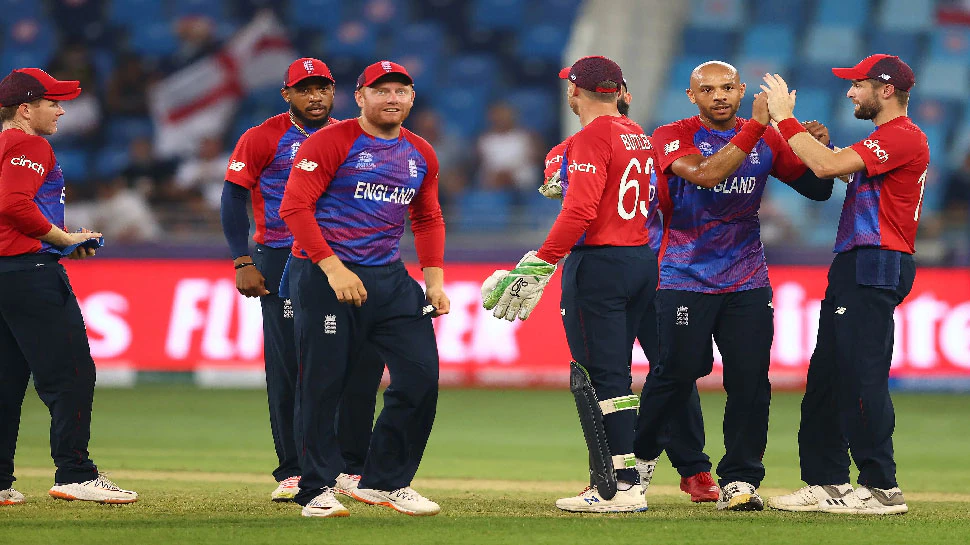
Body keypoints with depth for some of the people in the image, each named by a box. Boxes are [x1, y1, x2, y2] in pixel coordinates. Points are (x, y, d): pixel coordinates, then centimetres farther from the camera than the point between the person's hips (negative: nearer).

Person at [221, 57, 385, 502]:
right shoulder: (263, 138, 0)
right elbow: (233, 198, -1)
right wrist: (243, 263, -9)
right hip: (282, 262, -4)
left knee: (365, 359, -4)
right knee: (287, 367, -5)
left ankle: (352, 470, 5)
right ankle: (292, 473, 2)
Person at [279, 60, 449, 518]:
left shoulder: (421, 155, 14)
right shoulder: (330, 142, -6)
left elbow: (428, 220, 24)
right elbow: (294, 206, -13)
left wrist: (434, 279, 10)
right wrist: (333, 268, -20)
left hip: (391, 276, 6)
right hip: (322, 274, -6)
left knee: (421, 373, -2)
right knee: (322, 382, -5)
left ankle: (384, 482, 10)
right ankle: (317, 490, 6)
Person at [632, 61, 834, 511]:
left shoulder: (768, 141, 9)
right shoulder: (673, 137, -4)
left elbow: (818, 189, 12)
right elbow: (706, 174, -24)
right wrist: (755, 127, -25)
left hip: (748, 283, 3)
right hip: (685, 280, -3)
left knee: (750, 381, -4)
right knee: (677, 372, -6)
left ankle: (739, 480, 1)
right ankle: (638, 456, 17)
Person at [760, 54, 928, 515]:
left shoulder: (903, 137, -13)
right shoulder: (886, 139, 22)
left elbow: (827, 166, -22)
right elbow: (832, 169, 23)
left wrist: (785, 118, -13)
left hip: (876, 266, -11)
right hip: (853, 267, 11)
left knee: (862, 376, -12)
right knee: (826, 375, 12)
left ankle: (882, 488, -11)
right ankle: (826, 482, 16)